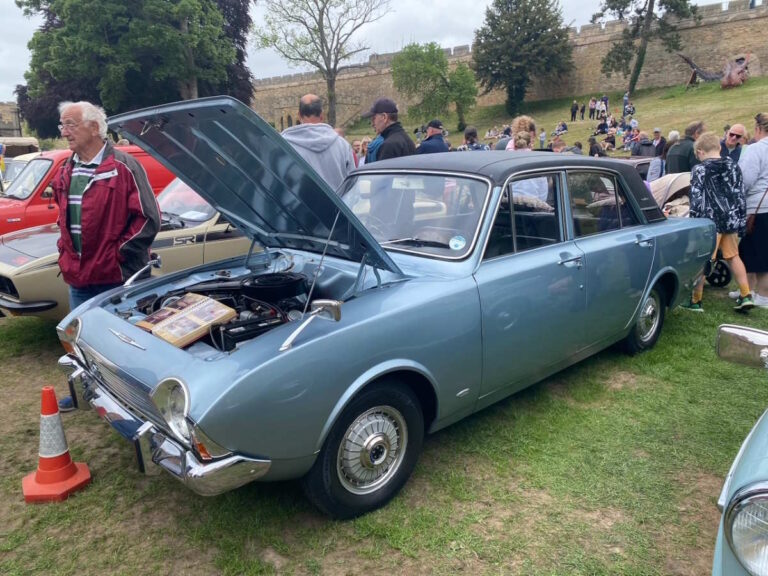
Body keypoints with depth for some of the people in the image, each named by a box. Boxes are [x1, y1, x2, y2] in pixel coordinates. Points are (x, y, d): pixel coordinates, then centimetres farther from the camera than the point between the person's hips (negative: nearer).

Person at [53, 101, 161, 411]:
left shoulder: (123, 167, -13)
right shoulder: (66, 171, 10)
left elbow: (148, 218, -14)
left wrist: (119, 254, -15)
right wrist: (65, 252, 12)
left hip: (116, 276, -7)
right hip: (77, 276, 7)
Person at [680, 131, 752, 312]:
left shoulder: (699, 169, -8)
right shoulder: (733, 166, 6)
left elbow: (696, 200, -12)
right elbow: (740, 196, 7)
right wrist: (742, 222, 13)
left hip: (710, 221, -5)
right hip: (731, 219, 5)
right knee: (733, 256, 17)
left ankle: (695, 301, 7)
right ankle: (746, 296, 16)